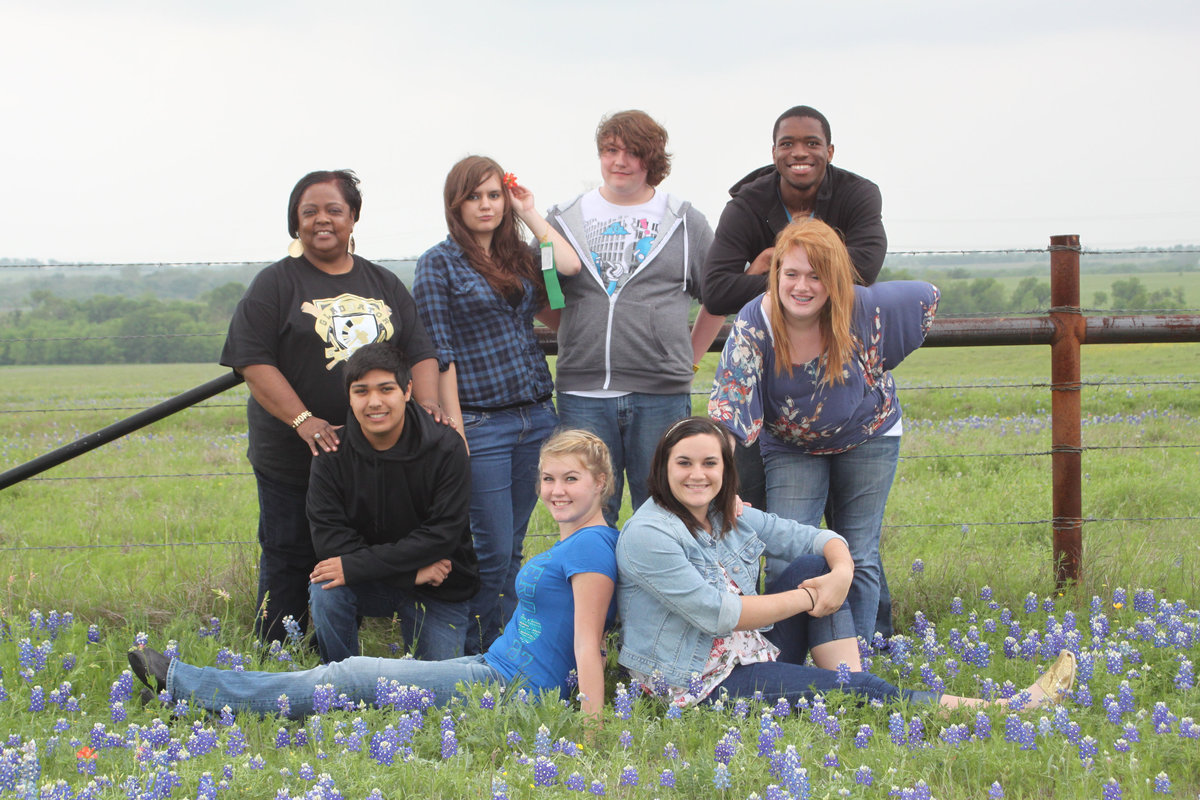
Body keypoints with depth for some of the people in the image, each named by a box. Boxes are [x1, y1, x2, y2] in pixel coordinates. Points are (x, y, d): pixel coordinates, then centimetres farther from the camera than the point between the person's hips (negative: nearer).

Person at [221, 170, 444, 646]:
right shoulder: (276, 283, 0)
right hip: (291, 458, -4)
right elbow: (253, 361, -9)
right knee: (289, 562, 0)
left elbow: (420, 352, 14)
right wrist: (302, 419, -20)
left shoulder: (384, 284, 15)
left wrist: (427, 404, -7)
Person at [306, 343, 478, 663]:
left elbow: (442, 536, -20)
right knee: (325, 591, -29)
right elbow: (329, 539, -16)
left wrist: (356, 566, -28)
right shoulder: (332, 454, -10)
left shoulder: (445, 448, -14)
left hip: (438, 592, 0)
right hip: (370, 586, 0)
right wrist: (412, 572, -24)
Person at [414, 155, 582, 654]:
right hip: (481, 423, -6)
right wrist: (455, 430, -12)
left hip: (537, 419, 6)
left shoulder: (517, 256, 14)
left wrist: (531, 216, 4)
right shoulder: (439, 263, -2)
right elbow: (440, 353, -7)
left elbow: (570, 266, -6)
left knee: (513, 547, 10)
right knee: (492, 551, -5)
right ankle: (480, 659, 5)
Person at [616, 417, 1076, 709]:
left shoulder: (731, 519, 8)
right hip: (698, 682, -8)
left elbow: (822, 538, 10)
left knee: (810, 564, -4)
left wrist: (841, 573, -14)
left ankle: (851, 682, -13)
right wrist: (808, 600, -15)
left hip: (754, 654, 8)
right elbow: (717, 614, -23)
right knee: (849, 690, -19)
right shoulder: (648, 535, -17)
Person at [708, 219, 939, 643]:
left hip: (866, 437, 1)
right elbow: (727, 410, -34)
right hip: (790, 447, -1)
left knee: (857, 556, 4)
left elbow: (927, 297, -6)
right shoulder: (753, 325, -28)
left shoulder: (865, 308, -26)